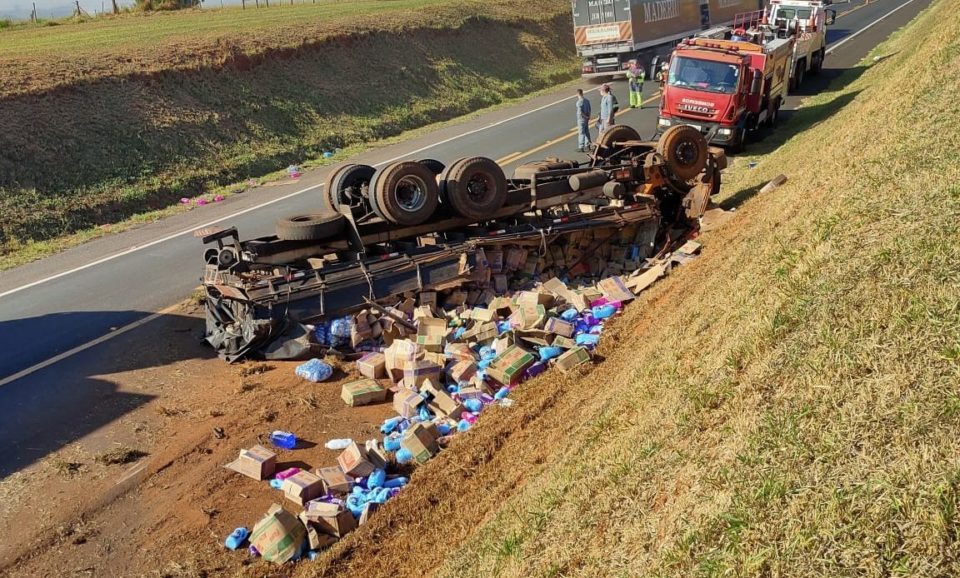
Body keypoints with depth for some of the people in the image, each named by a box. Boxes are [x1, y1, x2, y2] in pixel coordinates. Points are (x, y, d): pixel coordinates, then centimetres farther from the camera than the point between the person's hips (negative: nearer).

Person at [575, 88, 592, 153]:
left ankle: (581, 147, 0)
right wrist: (588, 117, 13)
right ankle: (587, 146, 23)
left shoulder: (579, 102, -19)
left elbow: (580, 112, -24)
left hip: (581, 119, -8)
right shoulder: (587, 100, 6)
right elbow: (589, 110, 10)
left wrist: (585, 116, -12)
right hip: (586, 119, 8)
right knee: (586, 132, 15)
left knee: (581, 133, -3)